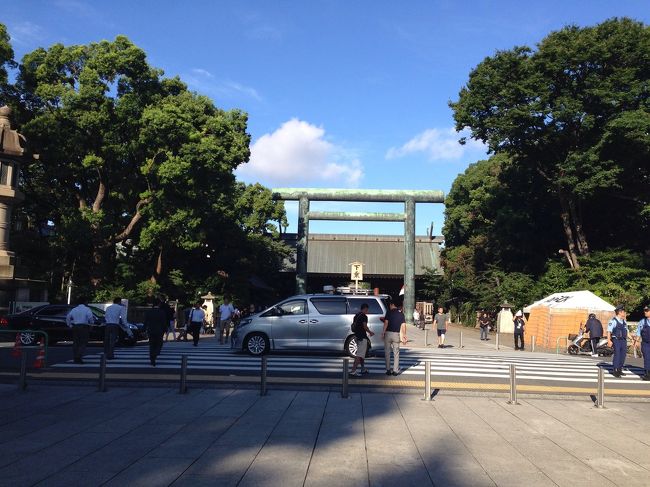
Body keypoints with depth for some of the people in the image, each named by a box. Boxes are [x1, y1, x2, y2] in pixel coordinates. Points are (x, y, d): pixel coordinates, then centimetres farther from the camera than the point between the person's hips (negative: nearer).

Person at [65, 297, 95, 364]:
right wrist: (92, 322, 4)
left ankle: (75, 358, 9)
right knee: (83, 343, -3)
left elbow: (68, 317, 9)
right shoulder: (87, 309, -4)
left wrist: (70, 325, 14)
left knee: (75, 343, 10)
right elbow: (90, 318, -15)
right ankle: (78, 357, -15)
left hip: (75, 327, 5)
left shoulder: (74, 309, 12)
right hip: (84, 327, -5)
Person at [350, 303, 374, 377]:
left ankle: (363, 369, 30)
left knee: (362, 354, 21)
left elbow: (353, 325, 18)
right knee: (359, 355, -11)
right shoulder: (364, 316, -13)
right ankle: (353, 370, -18)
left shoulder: (356, 315, 14)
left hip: (357, 336, 10)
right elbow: (365, 327, -18)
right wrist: (370, 332, -2)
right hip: (362, 337, -10)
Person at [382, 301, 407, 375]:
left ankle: (388, 370, 8)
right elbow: (403, 325, 2)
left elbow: (386, 322, -11)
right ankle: (395, 370, 6)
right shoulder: (401, 313, 7)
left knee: (387, 352, 7)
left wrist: (383, 332, -7)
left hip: (388, 333, -3)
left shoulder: (389, 312, -3)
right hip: (396, 334, 3)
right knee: (396, 353, 9)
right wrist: (404, 335, 7)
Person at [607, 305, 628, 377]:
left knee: (623, 355, 9)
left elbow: (626, 331, 21)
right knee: (617, 355, -9)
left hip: (623, 341, 7)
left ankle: (620, 370, 21)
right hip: (616, 340, -7)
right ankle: (615, 371, -2)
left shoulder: (624, 322, 14)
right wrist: (609, 340, -22)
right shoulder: (613, 321, -9)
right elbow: (609, 331, -14)